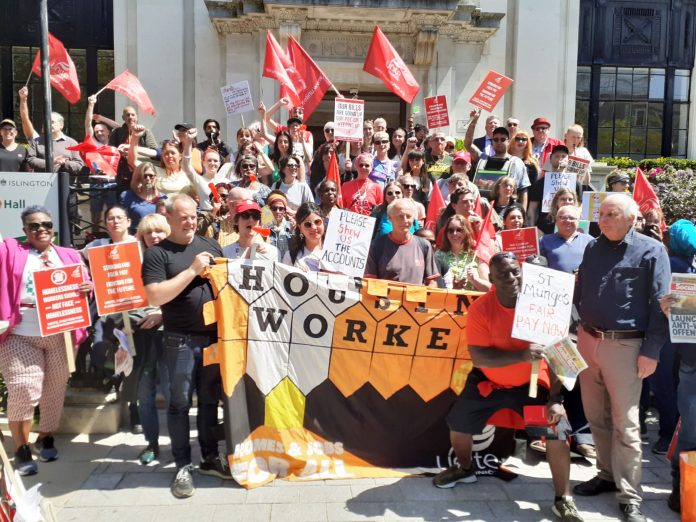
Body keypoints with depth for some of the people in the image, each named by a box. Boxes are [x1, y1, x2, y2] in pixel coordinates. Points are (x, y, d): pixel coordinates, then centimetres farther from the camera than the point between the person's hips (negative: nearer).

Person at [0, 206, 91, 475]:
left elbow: (81, 286, 14)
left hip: (60, 335, 3)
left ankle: (46, 437, 33)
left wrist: (86, 288, -8)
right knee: (24, 391, -10)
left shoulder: (69, 256, 10)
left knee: (55, 390, 12)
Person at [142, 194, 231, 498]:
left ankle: (210, 458, 28)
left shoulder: (210, 245, 9)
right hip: (181, 340, -4)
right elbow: (154, 297, -17)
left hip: (215, 336, 4)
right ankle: (183, 466, 18)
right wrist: (192, 271, -18)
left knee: (210, 399, 14)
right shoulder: (157, 253, -5)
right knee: (180, 403, 5)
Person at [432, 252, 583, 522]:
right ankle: (465, 469, 42)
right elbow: (479, 358, -29)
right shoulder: (480, 308, -22)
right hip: (488, 381, 1)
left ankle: (563, 500, 5)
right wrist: (522, 356, -41)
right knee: (458, 424, 10)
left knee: (558, 431, -16)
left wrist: (555, 398, -21)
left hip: (533, 383, -1)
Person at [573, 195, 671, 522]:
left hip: (624, 345, -5)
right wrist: (572, 332, 9)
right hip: (587, 340, 5)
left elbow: (660, 305, -8)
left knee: (625, 423, 2)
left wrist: (651, 351, -13)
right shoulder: (593, 248, 11)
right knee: (596, 416, 15)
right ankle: (607, 474, 32)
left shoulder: (651, 251, -4)